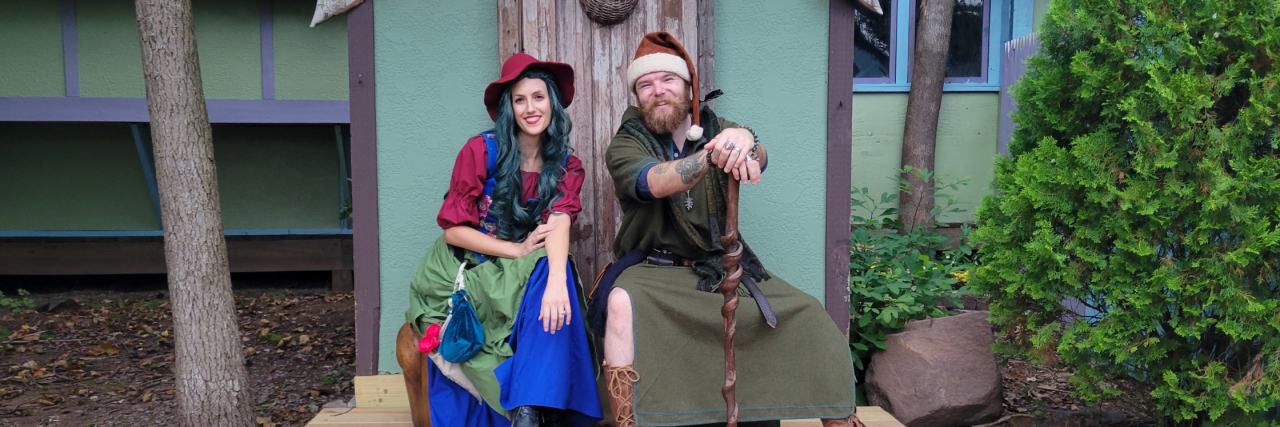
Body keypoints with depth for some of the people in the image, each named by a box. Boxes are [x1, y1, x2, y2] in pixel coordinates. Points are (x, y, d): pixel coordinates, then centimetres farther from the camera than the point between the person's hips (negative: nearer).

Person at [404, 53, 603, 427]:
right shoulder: (481, 151, -6)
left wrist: (556, 279, -38)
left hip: (527, 275, 2)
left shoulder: (567, 166, 1)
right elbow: (453, 228, -7)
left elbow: (559, 222, -18)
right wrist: (516, 250, -16)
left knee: (550, 271, -30)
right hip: (470, 269, -2)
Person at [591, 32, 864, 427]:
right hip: (656, 270, -3)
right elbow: (655, 182, -24)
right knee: (622, 303, -36)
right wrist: (714, 154, -43)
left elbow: (757, 160, -15)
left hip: (723, 266, 3)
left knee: (808, 316, -10)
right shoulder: (626, 145, -1)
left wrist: (745, 142, -41)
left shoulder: (716, 128, 8)